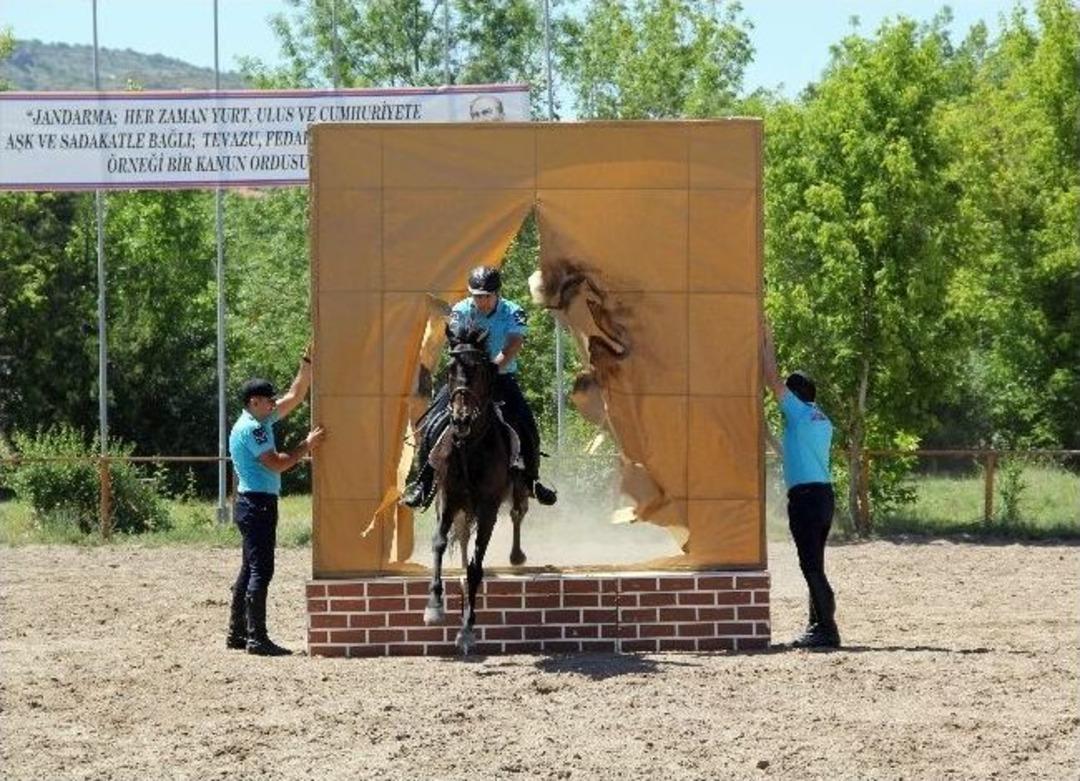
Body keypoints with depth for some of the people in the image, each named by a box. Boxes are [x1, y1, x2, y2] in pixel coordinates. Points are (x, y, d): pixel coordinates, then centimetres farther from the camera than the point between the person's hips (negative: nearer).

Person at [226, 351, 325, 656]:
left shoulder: (261, 420, 14)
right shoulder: (251, 428, -15)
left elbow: (295, 395, 19)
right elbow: (277, 464, -21)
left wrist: (308, 363, 14)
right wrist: (308, 445, -13)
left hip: (253, 504, 11)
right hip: (257, 503, -11)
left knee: (250, 569, 14)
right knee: (261, 570, -11)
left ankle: (237, 633, 18)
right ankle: (257, 638, -12)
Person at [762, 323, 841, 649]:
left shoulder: (798, 412, -5)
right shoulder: (822, 420, 16)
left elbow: (772, 378, -1)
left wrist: (767, 343, 8)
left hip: (805, 496, -9)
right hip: (824, 493, 9)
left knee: (811, 564, -10)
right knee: (814, 564, 14)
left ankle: (826, 629, -15)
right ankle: (818, 625, 17)